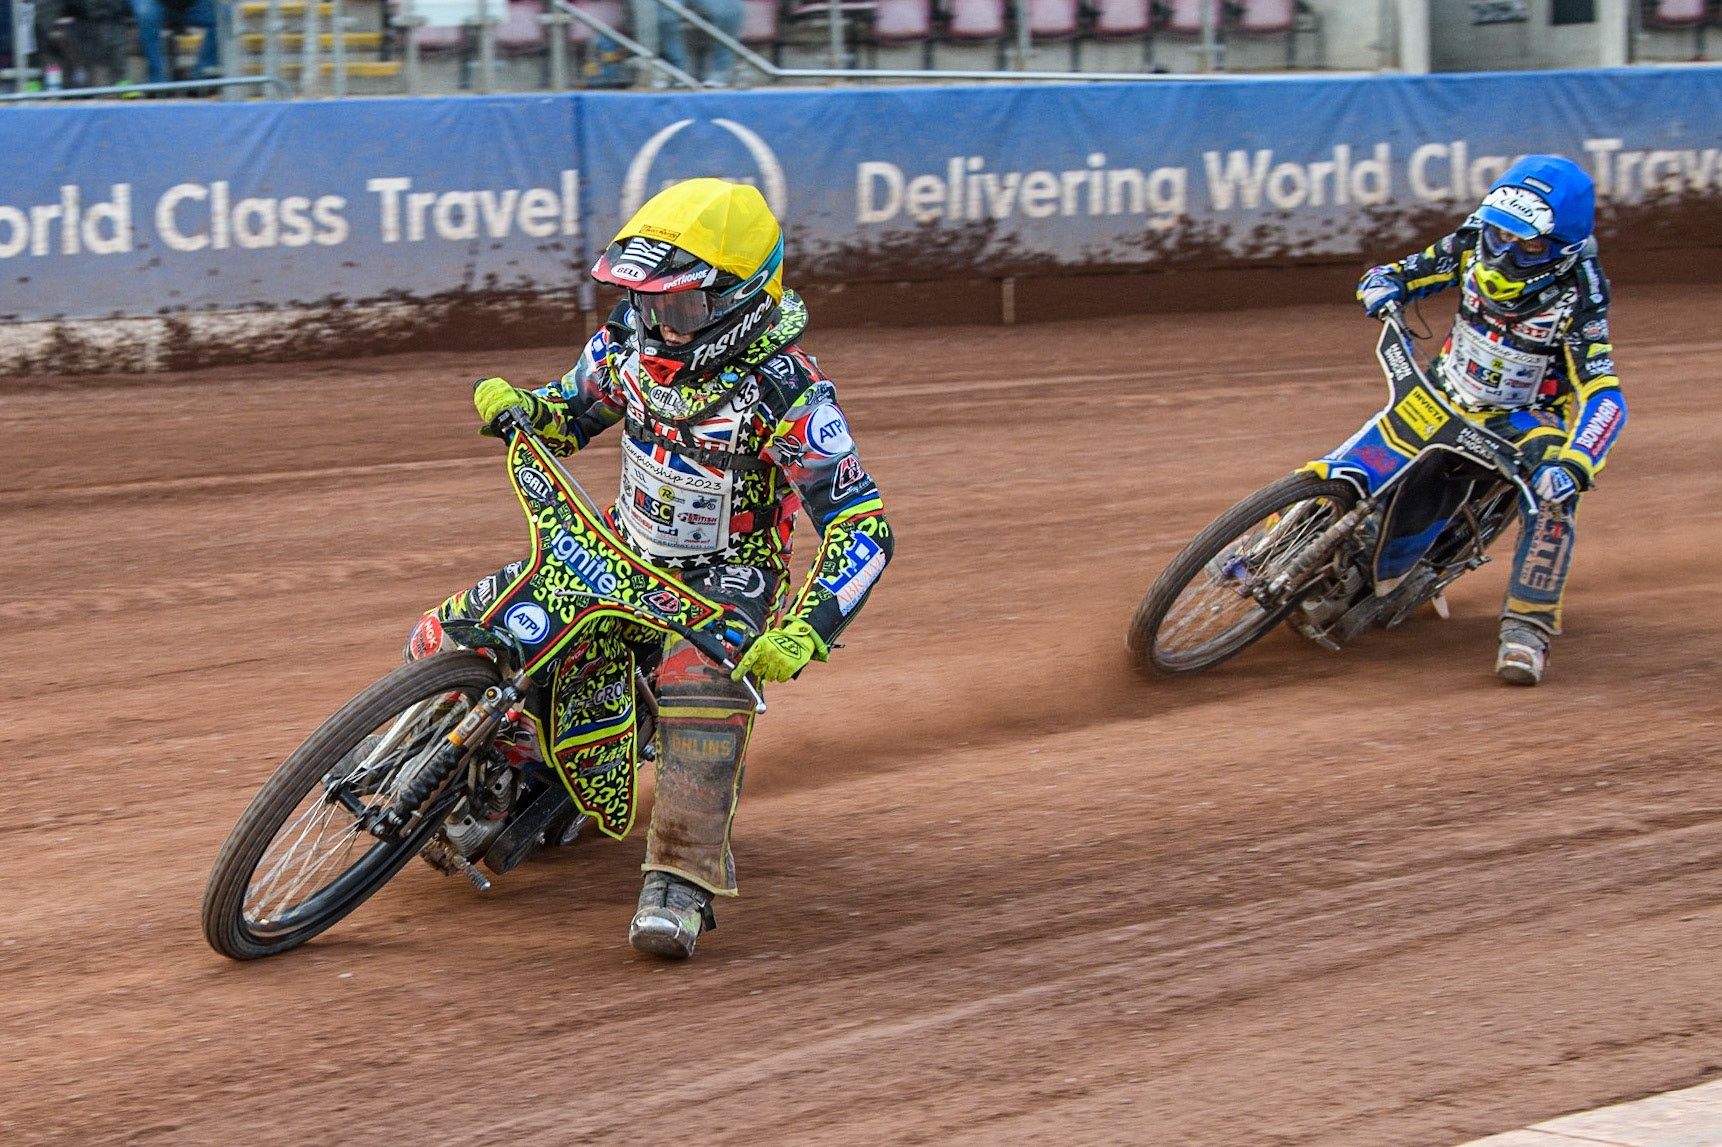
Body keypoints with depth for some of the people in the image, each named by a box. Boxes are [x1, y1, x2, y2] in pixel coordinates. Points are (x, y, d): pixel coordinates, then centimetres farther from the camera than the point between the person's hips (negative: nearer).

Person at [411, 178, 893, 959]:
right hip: (624, 549, 6)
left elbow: (863, 528, -24)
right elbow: (569, 413, 14)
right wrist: (518, 406, -11)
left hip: (728, 576, -6)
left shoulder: (786, 391, -23)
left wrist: (805, 631, -39)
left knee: (701, 679, -40)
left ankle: (682, 880, -41)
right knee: (450, 637, -6)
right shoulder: (632, 341, -5)